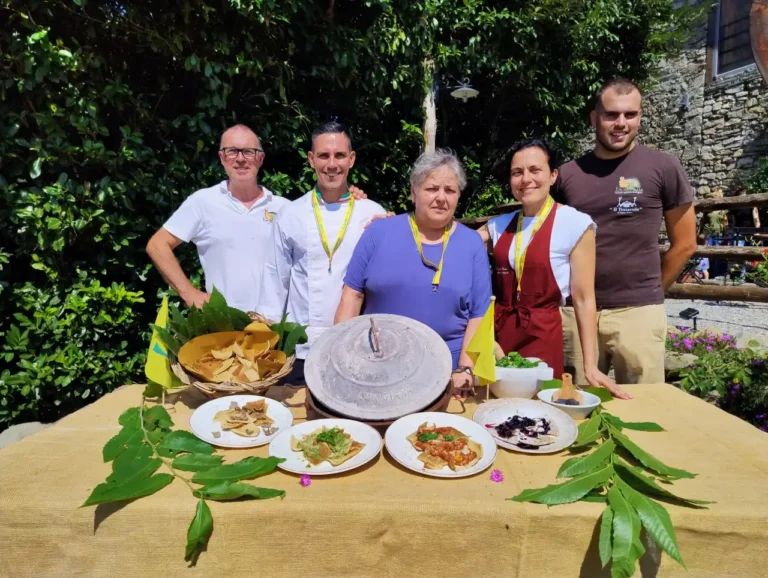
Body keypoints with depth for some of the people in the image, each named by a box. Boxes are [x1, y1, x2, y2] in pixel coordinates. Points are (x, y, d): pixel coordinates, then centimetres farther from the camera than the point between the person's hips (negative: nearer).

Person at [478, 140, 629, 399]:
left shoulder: (575, 224, -7)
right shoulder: (498, 225, 5)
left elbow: (584, 299, -8)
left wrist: (590, 366, -11)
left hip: (542, 335, -4)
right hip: (497, 332, 4)